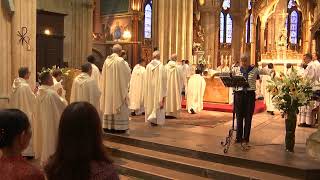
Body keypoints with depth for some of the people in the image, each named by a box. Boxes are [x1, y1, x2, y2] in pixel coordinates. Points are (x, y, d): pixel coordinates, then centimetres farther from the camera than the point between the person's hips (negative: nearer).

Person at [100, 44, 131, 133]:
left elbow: (104, 75, 11)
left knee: (109, 105, 11)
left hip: (108, 87, 6)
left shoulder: (107, 60, 4)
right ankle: (118, 127, 2)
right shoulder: (120, 60, -14)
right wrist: (126, 65, 12)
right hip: (118, 87, -6)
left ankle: (108, 126, 16)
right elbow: (127, 73, -6)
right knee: (118, 105, 1)